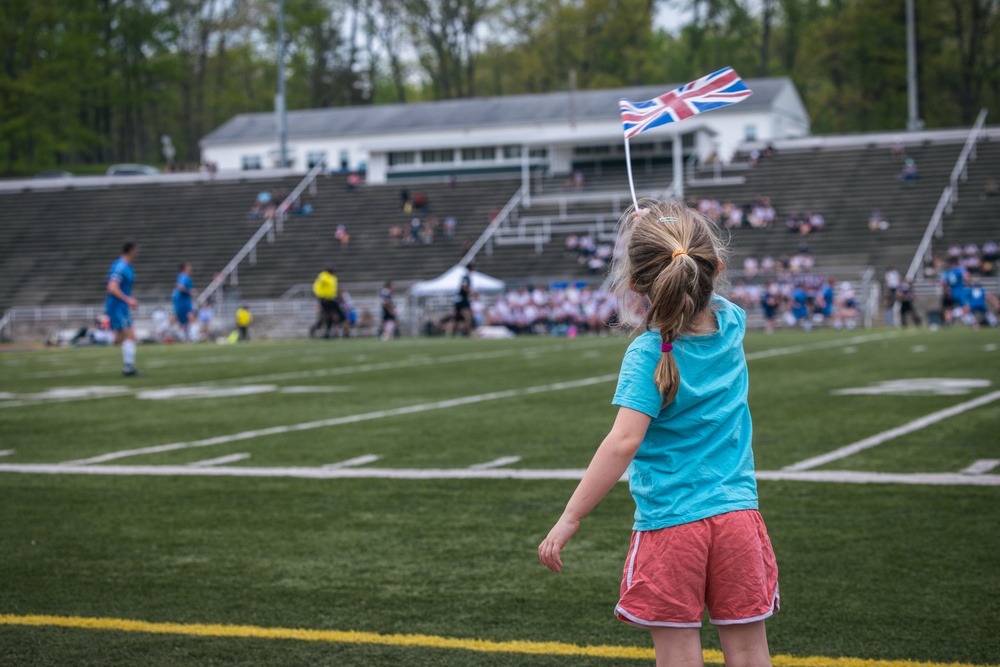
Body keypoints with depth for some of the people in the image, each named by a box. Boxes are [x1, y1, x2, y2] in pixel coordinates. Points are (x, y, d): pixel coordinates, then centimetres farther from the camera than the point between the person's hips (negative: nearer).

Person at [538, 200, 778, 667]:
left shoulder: (647, 356, -15)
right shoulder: (730, 324, 0)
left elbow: (623, 443, -25)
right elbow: (707, 289, 26)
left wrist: (568, 520, -22)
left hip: (670, 525, -5)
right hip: (737, 516, 5)